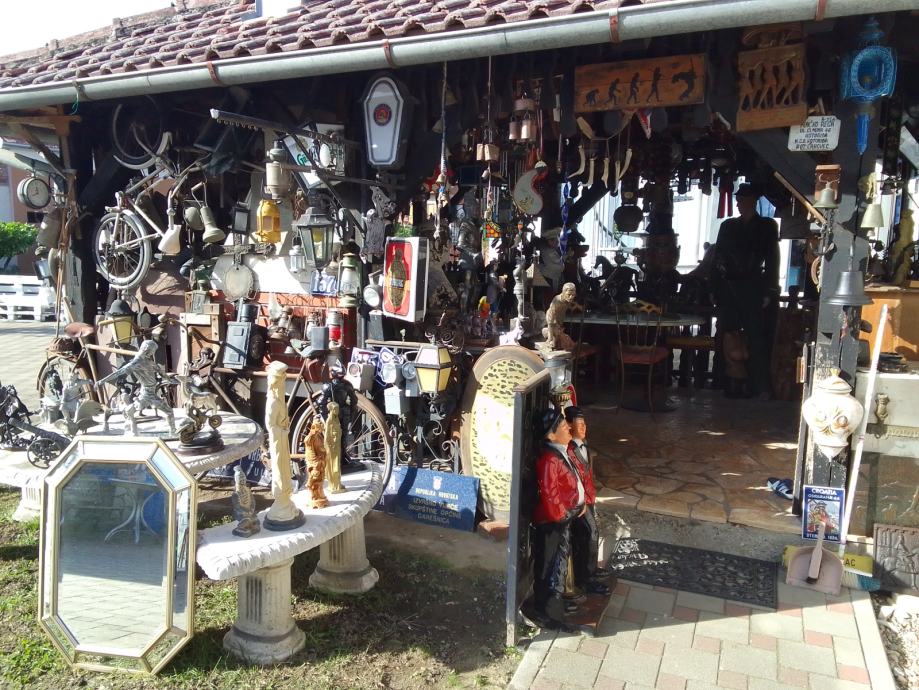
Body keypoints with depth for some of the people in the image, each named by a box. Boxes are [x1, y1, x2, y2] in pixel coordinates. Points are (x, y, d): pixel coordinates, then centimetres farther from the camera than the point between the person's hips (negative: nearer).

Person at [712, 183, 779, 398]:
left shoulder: (767, 226, 8)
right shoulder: (728, 226, 15)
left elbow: (772, 261, 2)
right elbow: (718, 258, 11)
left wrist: (769, 292, -7)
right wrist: (716, 288, 1)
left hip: (752, 290, -3)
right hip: (728, 288, 3)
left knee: (755, 338, -5)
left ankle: (760, 386, -2)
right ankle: (731, 384, 6)